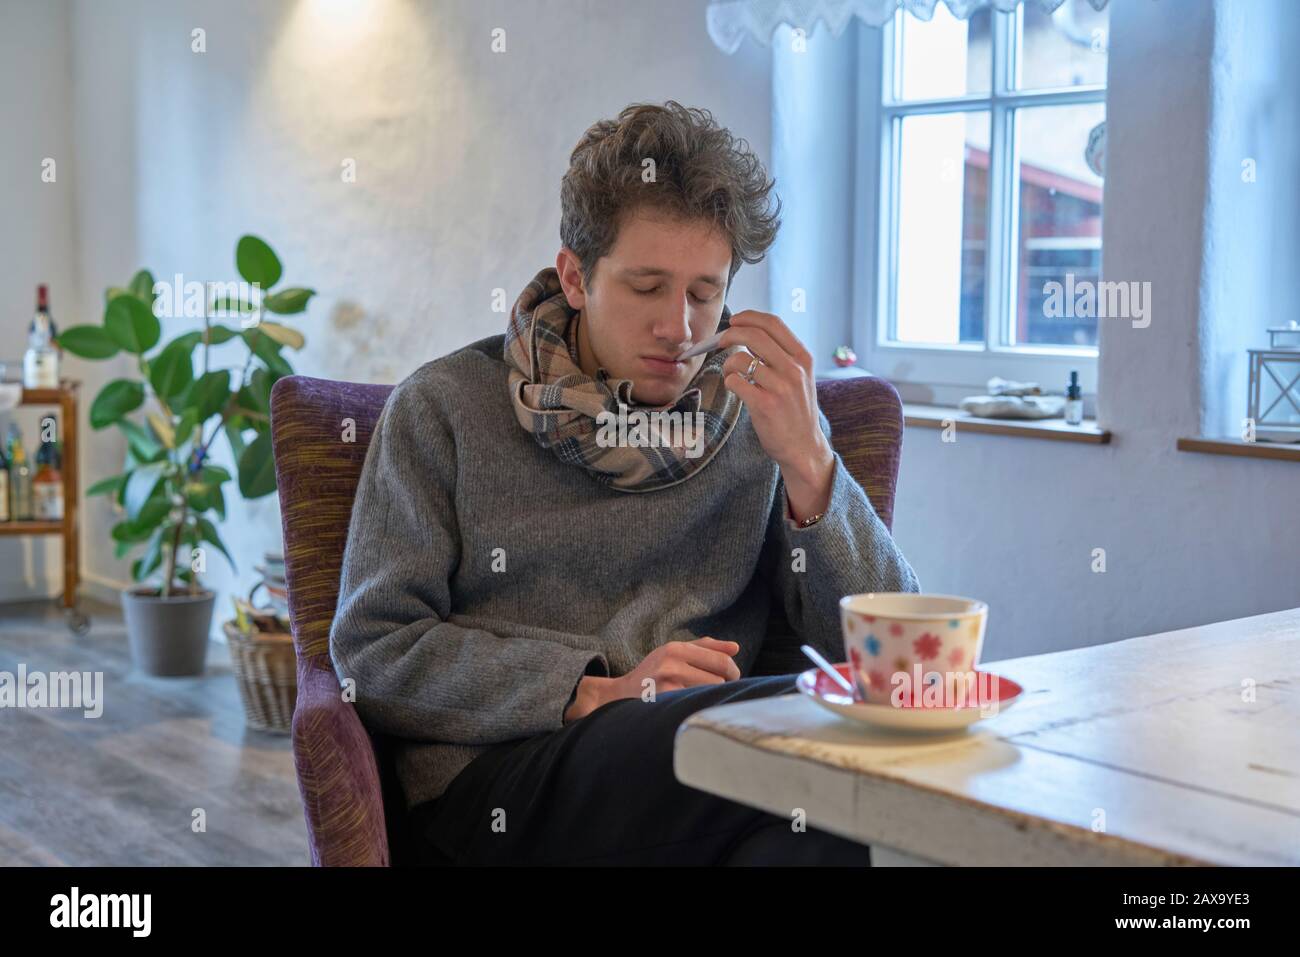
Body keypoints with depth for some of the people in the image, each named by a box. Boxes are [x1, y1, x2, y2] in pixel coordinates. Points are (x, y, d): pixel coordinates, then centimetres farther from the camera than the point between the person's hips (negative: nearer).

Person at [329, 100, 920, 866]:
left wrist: (808, 463, -8)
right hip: (493, 784, -2)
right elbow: (371, 650, 2)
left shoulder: (764, 416, 13)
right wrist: (600, 694, -9)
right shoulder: (447, 408, 8)